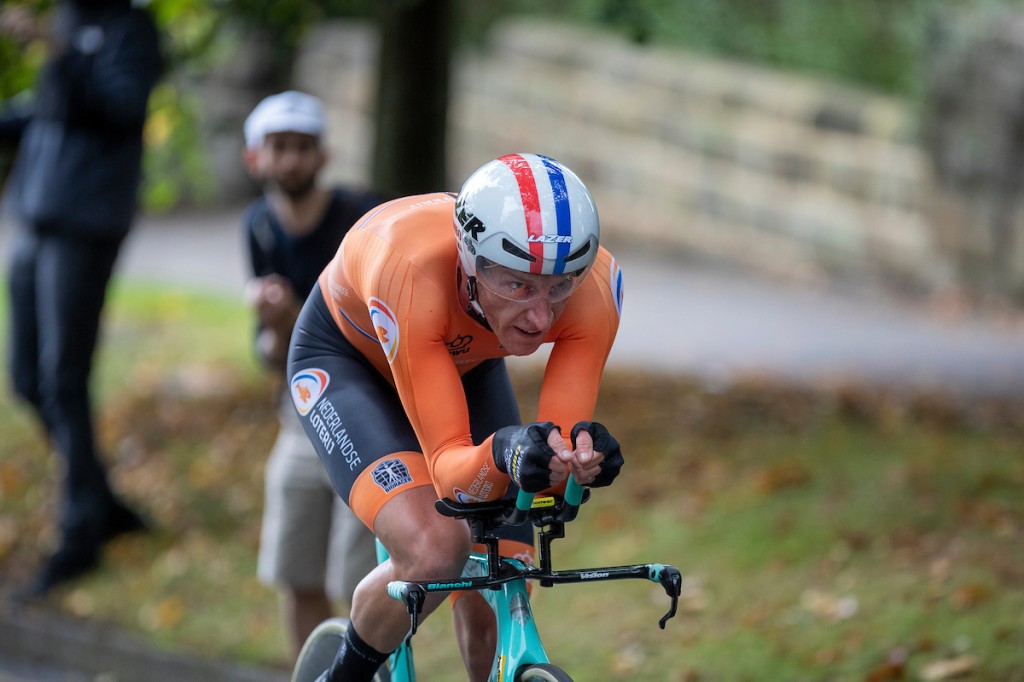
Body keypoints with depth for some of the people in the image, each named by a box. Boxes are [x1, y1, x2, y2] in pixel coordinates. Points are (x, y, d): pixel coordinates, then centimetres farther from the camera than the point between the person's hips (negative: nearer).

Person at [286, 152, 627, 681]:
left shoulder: (595, 286, -33)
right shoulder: (413, 269, -44)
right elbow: (447, 468, -43)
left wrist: (583, 454, -56)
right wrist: (504, 453, -65)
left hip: (466, 364, 4)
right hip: (347, 355, -4)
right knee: (434, 551, -29)